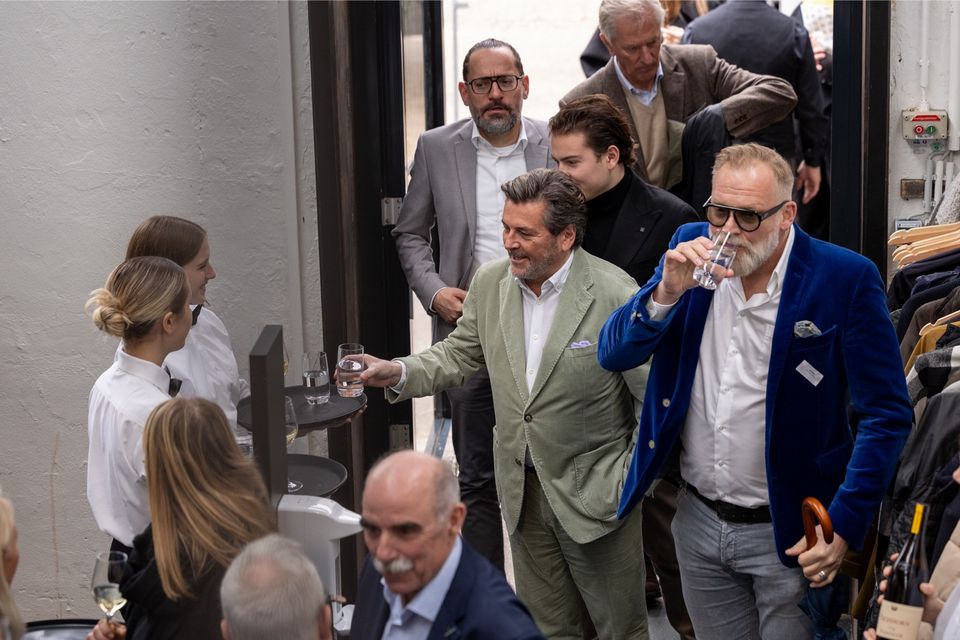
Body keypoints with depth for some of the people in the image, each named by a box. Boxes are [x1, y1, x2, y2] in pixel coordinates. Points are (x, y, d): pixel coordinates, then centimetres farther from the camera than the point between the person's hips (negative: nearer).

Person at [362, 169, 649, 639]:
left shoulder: (615, 296, -20)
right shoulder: (489, 283, -1)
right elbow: (459, 354, 10)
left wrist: (631, 481, -13)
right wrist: (400, 373, -8)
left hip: (595, 493, -5)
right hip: (523, 491, 5)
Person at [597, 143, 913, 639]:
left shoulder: (846, 279, -15)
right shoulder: (691, 249, -2)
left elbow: (886, 415, -12)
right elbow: (613, 355, -4)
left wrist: (844, 527, -17)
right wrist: (668, 291, -21)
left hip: (790, 533, -4)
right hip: (699, 520, 4)